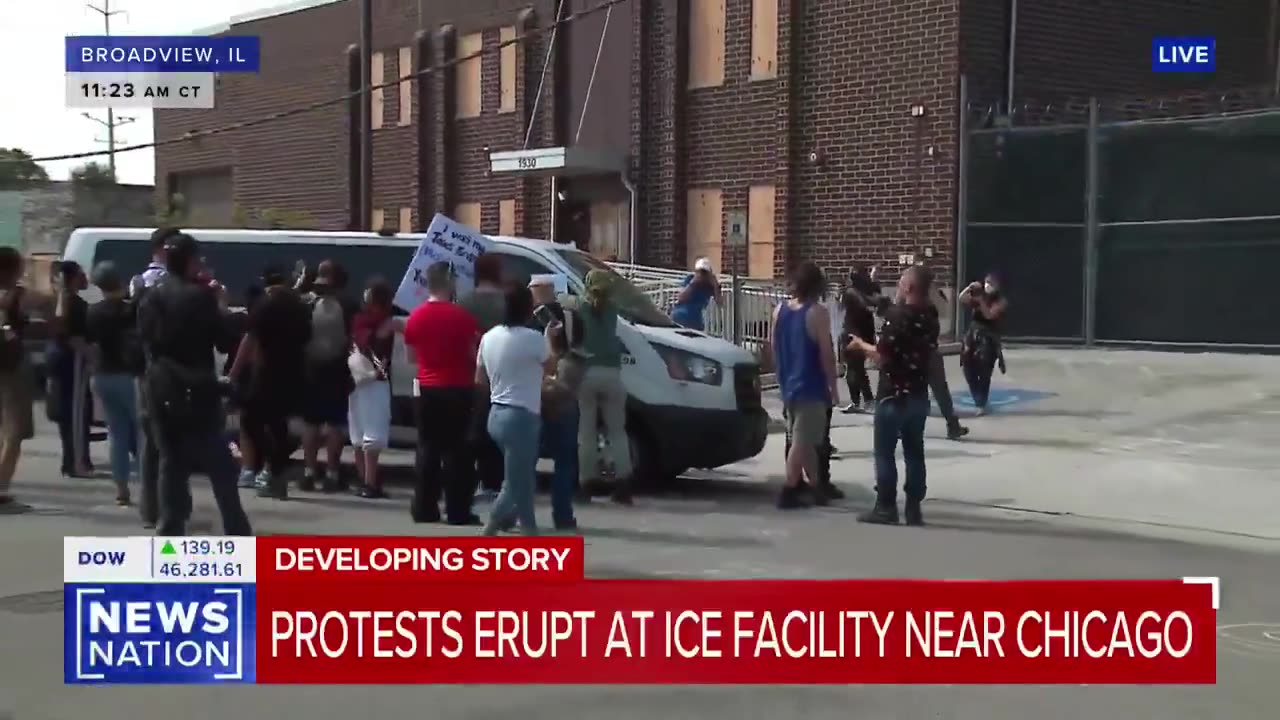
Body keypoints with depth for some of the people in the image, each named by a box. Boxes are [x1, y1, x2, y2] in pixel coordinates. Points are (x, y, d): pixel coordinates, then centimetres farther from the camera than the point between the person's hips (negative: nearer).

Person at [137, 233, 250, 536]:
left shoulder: (150, 298, 7)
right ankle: (238, 534, 7)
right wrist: (221, 307, 5)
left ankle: (169, 529, 8)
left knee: (171, 462, 11)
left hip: (161, 390, 5)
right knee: (220, 465, 3)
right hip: (196, 391, -5)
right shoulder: (201, 296, -10)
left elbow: (146, 341, 16)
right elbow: (226, 343, -8)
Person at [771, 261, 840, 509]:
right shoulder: (818, 313, -13)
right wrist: (833, 386, -4)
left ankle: (817, 486, 26)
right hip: (811, 387, -7)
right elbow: (826, 354, -14)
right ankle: (789, 492, -5)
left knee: (804, 439, 16)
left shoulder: (779, 310, 6)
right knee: (802, 441, -4)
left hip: (789, 385, 7)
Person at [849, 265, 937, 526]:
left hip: (893, 394, -7)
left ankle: (886, 507, 2)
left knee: (885, 452, 1)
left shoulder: (896, 315, -16)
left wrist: (861, 344, -1)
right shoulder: (930, 317, 7)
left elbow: (882, 357, -18)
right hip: (919, 395, 7)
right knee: (914, 452, 9)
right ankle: (914, 508, 10)